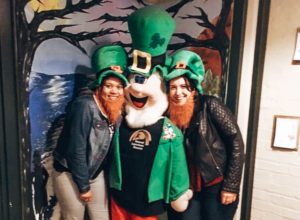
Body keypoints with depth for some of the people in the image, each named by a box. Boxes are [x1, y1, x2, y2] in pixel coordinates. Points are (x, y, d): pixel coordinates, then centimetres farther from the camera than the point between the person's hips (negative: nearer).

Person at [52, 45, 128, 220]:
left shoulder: (117, 111, -3)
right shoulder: (85, 106, -24)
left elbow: (110, 146, 2)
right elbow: (76, 149, -23)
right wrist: (84, 186, -14)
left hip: (96, 173, 6)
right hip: (70, 174, -6)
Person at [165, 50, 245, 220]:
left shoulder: (210, 105, -13)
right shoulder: (169, 114, -1)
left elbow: (236, 143, -13)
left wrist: (231, 186, -12)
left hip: (218, 185, -3)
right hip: (189, 188, 4)